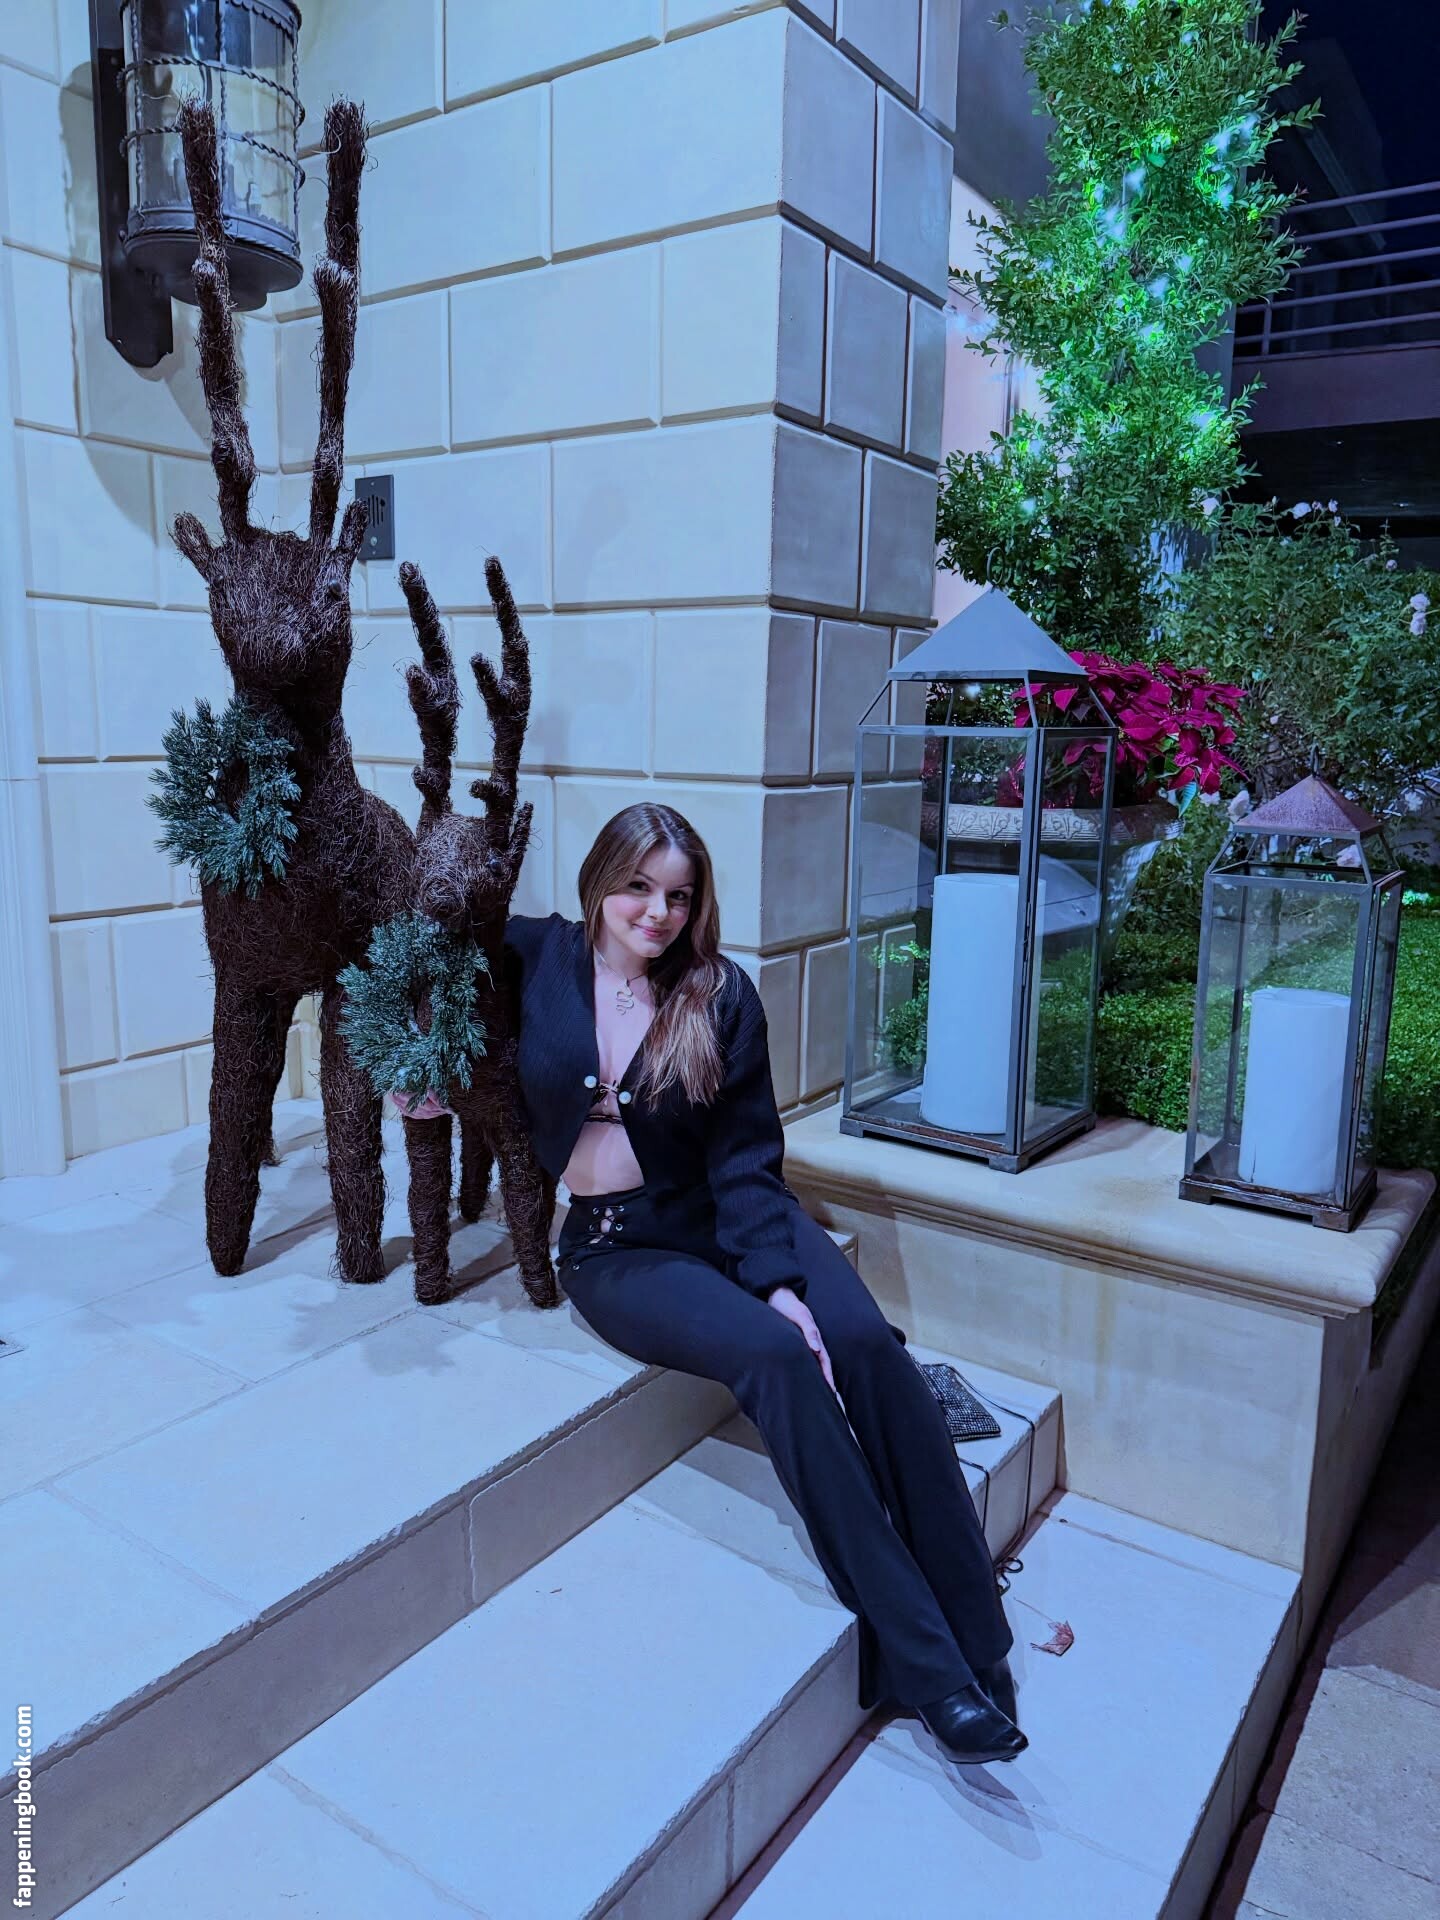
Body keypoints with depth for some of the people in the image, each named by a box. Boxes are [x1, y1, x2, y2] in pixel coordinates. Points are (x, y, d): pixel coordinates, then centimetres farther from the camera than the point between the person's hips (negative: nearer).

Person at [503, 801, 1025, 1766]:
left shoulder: (723, 996, -2)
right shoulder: (535, 959, -3)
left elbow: (744, 1160, -3)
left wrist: (778, 1278, -19)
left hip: (732, 1219, 2)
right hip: (619, 1248, -1)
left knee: (867, 1344, -25)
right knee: (775, 1355, -28)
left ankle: (978, 1644, -16)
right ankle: (923, 1661, -22)